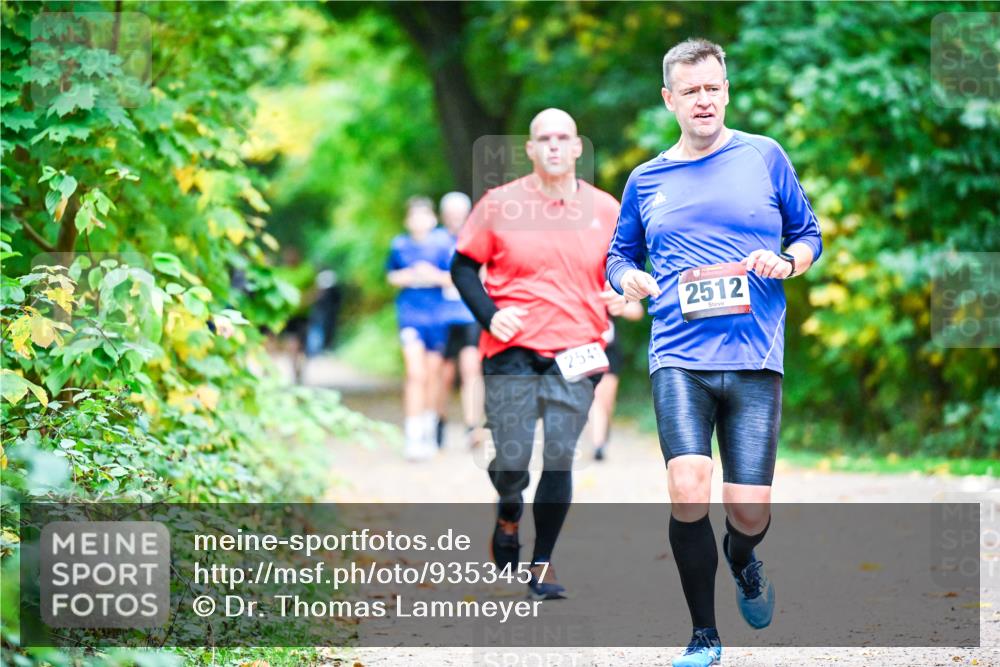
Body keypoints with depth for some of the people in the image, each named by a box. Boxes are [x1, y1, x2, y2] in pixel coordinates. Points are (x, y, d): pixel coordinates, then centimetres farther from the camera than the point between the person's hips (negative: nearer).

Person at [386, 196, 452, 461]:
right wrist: (405, 278, -5)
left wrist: (435, 276, -18)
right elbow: (391, 275, 15)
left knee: (433, 373, 11)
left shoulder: (441, 245, 0)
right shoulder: (399, 245, 3)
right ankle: (413, 437, -15)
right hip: (410, 313, -1)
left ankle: (429, 430, 30)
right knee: (416, 374, -14)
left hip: (437, 313, 1)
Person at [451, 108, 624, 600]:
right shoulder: (499, 204, 0)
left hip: (575, 356, 1)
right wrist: (488, 315, -8)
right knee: (512, 461, -2)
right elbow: (463, 265, 6)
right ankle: (509, 514, 32)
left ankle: (542, 566, 6)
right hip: (512, 354, -1)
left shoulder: (605, 209, 6)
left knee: (559, 459, -3)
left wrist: (614, 312, 0)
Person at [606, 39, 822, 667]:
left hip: (755, 359, 0)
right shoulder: (646, 179, 13)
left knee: (750, 511, -5)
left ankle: (742, 562, 35)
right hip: (679, 360, 0)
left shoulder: (764, 156, 8)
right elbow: (620, 256, 22)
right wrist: (629, 279, -1)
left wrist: (787, 262, -6)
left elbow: (809, 235, 16)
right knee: (688, 490, -20)